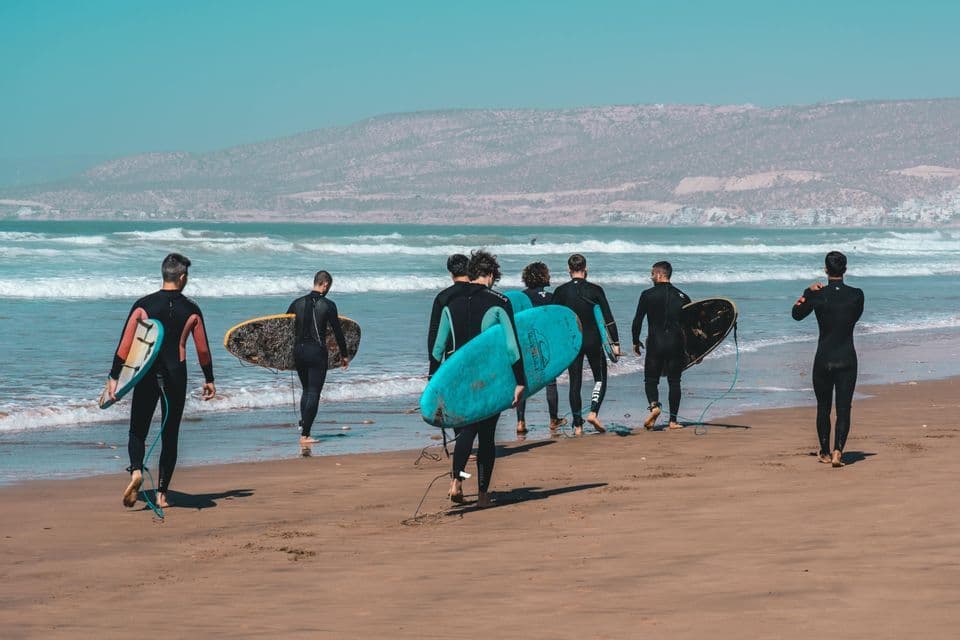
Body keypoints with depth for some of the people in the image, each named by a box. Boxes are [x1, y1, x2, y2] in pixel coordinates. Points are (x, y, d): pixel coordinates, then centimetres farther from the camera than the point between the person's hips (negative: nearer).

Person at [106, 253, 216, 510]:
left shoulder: (143, 305, -2)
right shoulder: (191, 310, 0)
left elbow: (125, 343, -5)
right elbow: (203, 348, 6)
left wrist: (114, 377, -1)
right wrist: (209, 379, 18)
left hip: (147, 375, 0)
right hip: (176, 376, 0)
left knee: (138, 430, 10)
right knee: (170, 435, 9)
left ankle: (136, 471, -18)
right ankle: (162, 493, 9)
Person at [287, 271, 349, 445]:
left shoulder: (297, 303, 6)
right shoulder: (328, 305, -6)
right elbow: (337, 331, -4)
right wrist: (344, 355, 7)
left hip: (298, 351, 5)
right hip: (317, 352, -5)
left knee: (306, 390, 22)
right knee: (314, 393, -1)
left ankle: (303, 423, 19)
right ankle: (305, 435, -5)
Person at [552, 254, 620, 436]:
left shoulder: (561, 291, -2)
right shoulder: (595, 290, -6)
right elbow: (608, 318, -7)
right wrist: (615, 343, -3)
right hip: (593, 341, -1)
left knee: (575, 382, 7)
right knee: (600, 378, 13)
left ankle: (577, 425, 5)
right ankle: (593, 412, -8)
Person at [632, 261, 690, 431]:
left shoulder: (648, 295, -3)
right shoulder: (682, 297, 5)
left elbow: (638, 320, -3)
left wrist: (636, 342, 10)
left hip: (655, 343, -2)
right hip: (676, 344, 2)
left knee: (651, 379, 9)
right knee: (674, 382, 8)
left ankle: (654, 405, -19)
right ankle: (673, 420, 5)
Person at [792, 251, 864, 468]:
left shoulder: (816, 295, -8)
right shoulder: (856, 295, -5)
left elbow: (796, 314, 8)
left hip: (823, 359, 0)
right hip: (847, 359, 0)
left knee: (823, 407, 15)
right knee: (844, 408, 2)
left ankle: (825, 452, 24)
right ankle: (838, 450, -15)